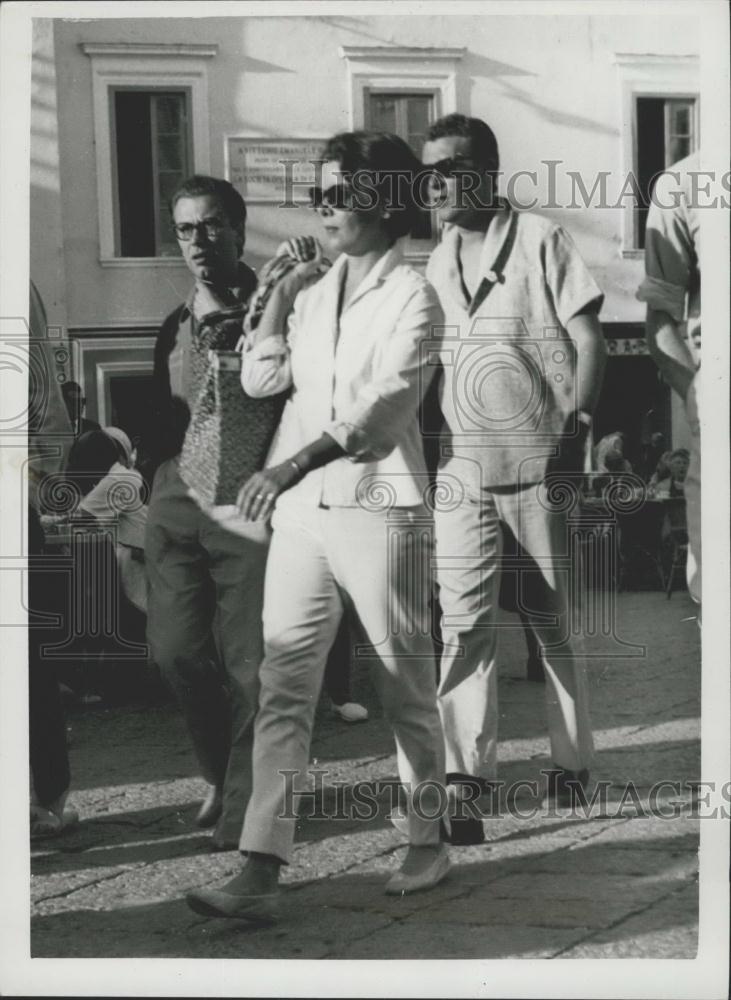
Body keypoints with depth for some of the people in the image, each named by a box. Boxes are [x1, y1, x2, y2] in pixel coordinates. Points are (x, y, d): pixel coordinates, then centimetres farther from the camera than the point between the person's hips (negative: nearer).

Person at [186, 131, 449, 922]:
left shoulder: (409, 296, -4)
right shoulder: (314, 292, 15)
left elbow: (384, 403, -17)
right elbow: (261, 379, 10)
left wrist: (292, 464, -27)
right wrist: (282, 289, 3)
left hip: (377, 508, -5)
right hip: (302, 509, 6)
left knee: (405, 686, 6)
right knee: (283, 688, -3)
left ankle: (426, 842, 22)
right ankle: (260, 873, -6)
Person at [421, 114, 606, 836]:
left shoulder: (540, 242, -2)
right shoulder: (435, 264, 13)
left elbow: (588, 342, -4)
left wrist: (575, 427, -16)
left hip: (540, 463, -3)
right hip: (462, 467, 4)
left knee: (554, 619, 6)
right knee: (463, 620, -6)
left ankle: (571, 764, 21)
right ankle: (465, 780, -8)